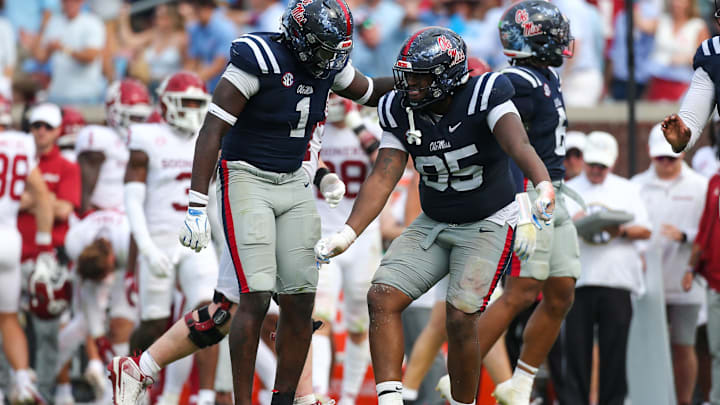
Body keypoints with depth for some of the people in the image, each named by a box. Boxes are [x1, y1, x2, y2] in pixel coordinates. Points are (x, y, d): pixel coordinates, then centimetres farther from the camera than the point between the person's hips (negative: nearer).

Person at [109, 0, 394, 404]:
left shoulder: (327, 66, 4)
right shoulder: (257, 58, -17)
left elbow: (370, 91, 26)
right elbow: (212, 132, -17)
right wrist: (197, 205, -21)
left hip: (294, 185, 7)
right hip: (246, 181, -7)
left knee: (300, 302, 2)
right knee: (255, 299, -14)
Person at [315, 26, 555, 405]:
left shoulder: (484, 96, -21)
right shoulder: (400, 111, -5)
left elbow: (518, 144, -37)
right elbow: (383, 176, -9)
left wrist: (544, 187, -57)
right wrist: (347, 234, -21)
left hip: (488, 226, -5)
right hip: (433, 224, 5)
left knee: (460, 321, -16)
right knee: (382, 299, -11)